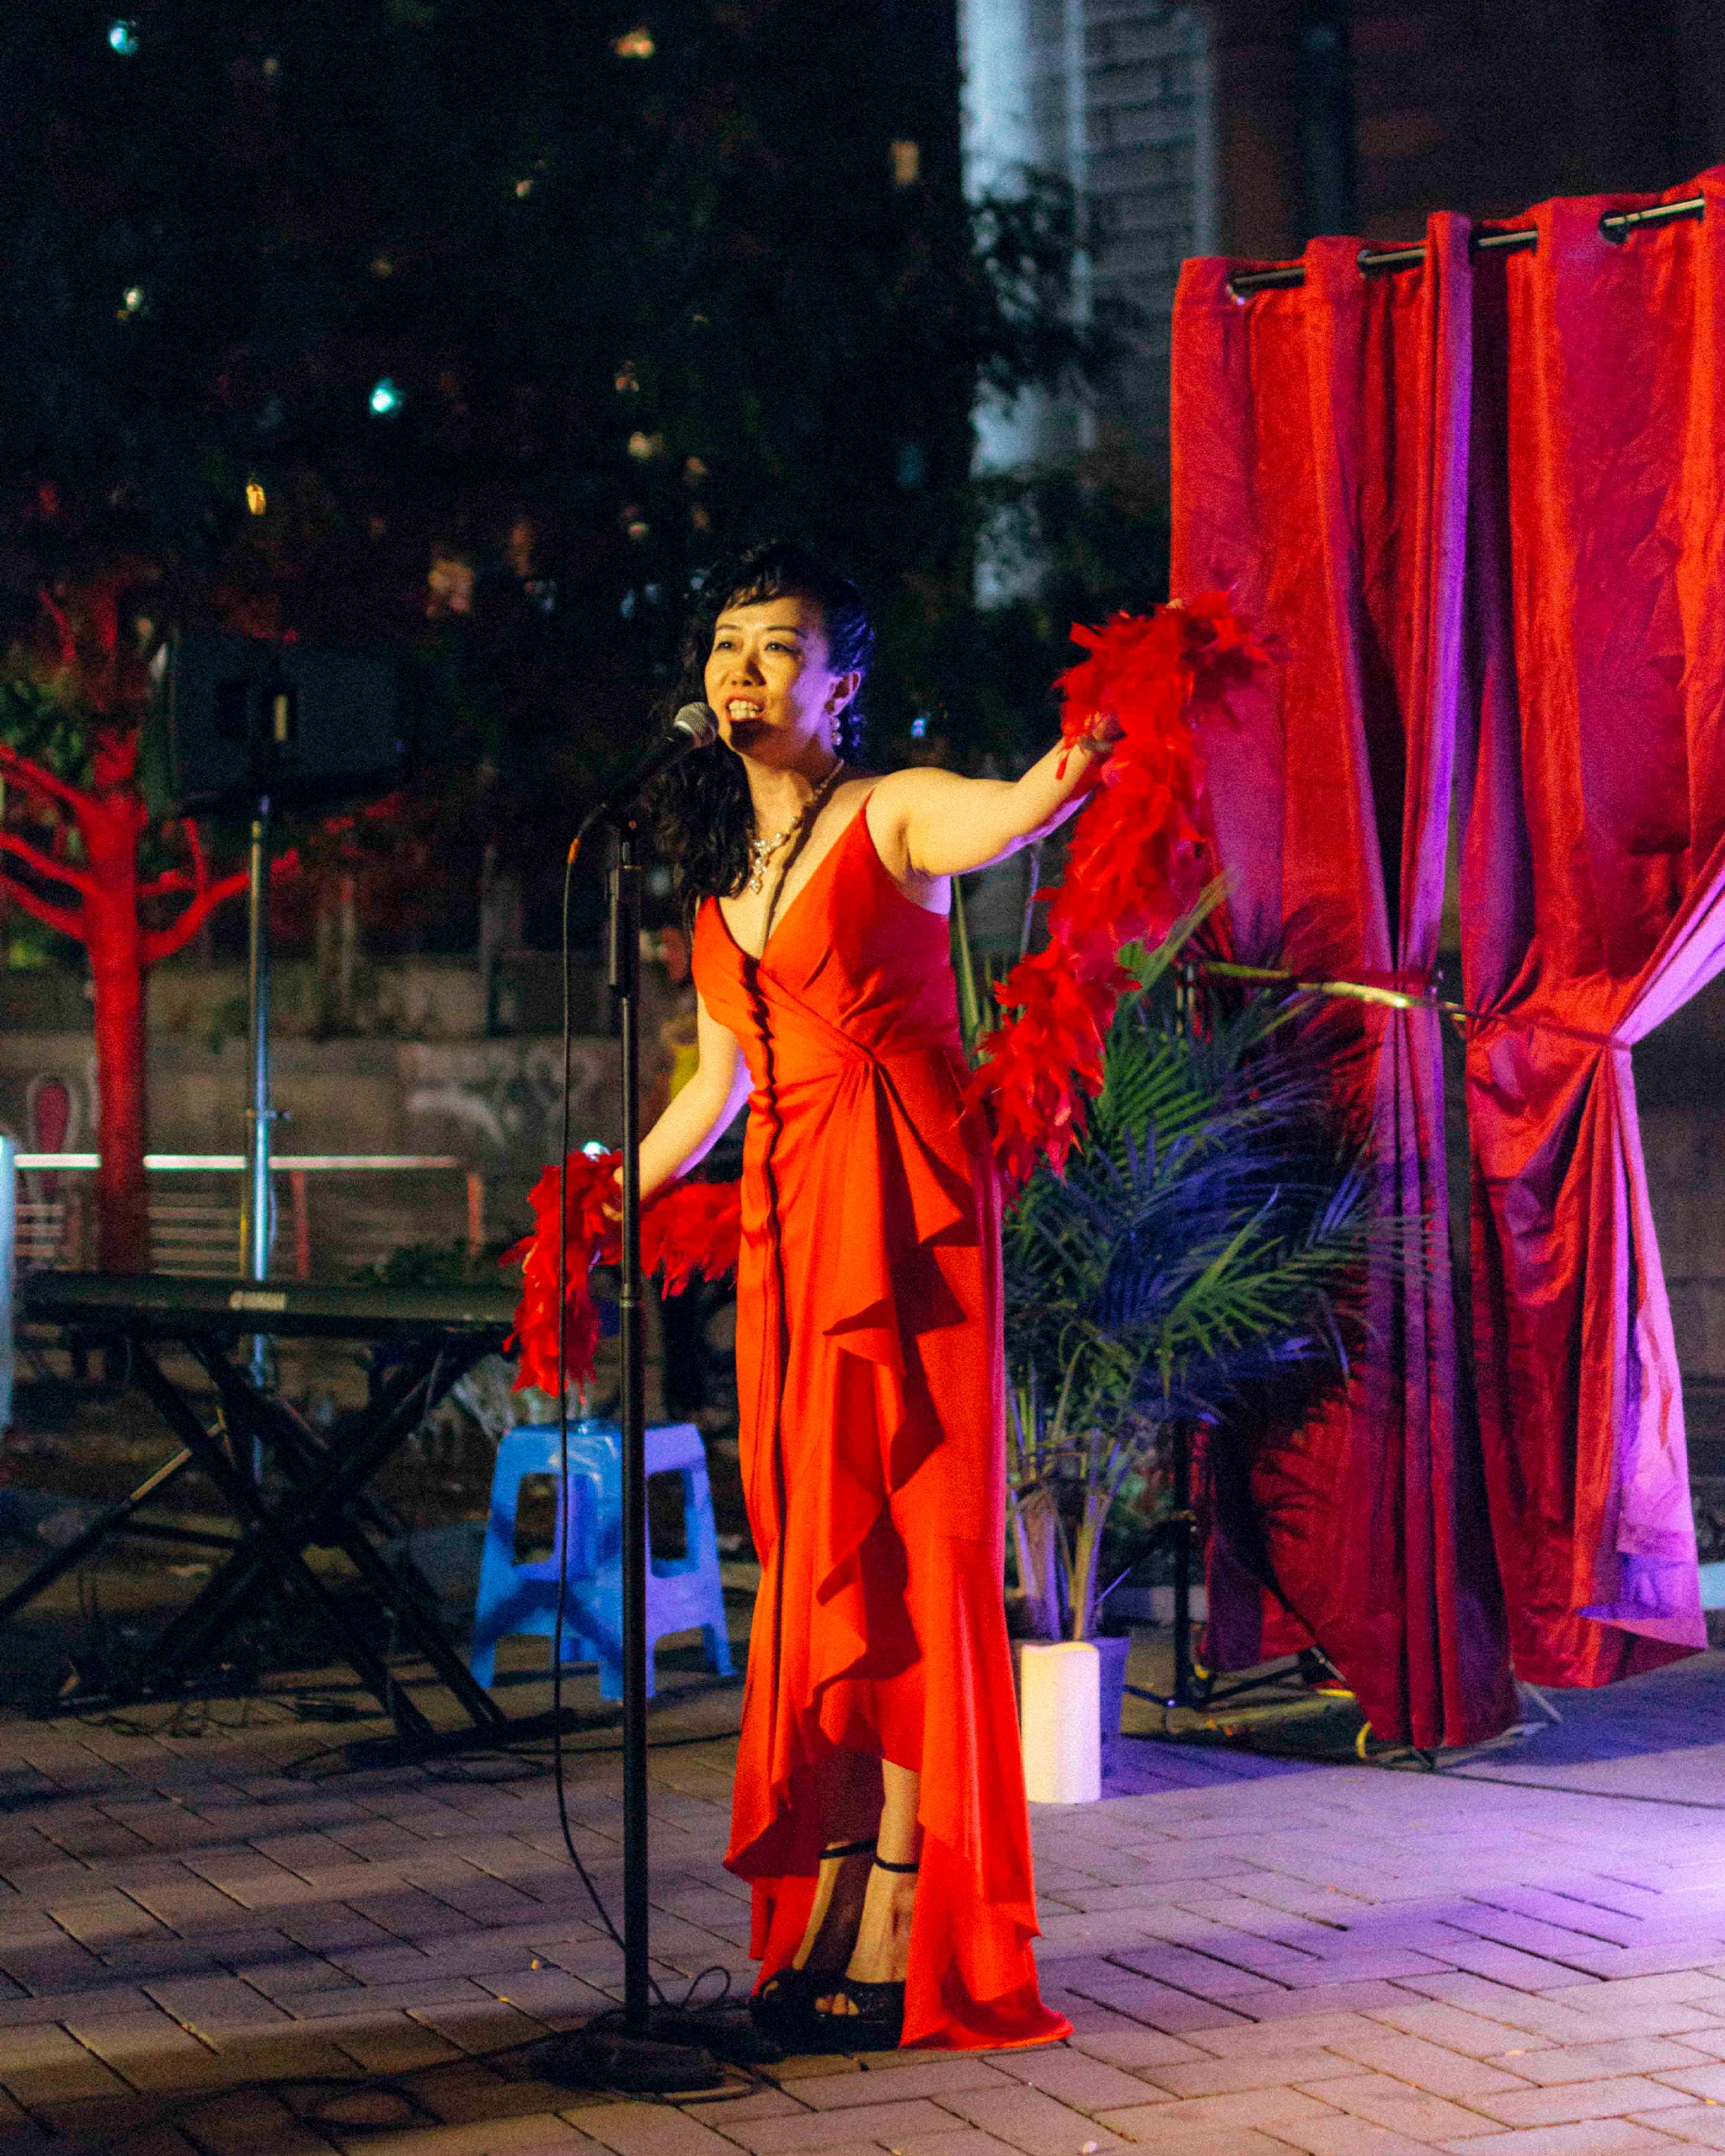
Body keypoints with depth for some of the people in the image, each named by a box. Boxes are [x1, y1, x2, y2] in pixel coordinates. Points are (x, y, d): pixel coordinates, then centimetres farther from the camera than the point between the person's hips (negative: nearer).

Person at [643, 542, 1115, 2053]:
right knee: (810, 1552, 5)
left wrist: (1072, 771, -49)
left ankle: (899, 1943, -6)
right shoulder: (718, 864, 17)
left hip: (905, 1207, -6)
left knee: (900, 1547, -8)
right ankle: (823, 1920, 9)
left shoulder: (892, 819, -3)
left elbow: (1008, 815, -27)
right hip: (785, 1217, 7)